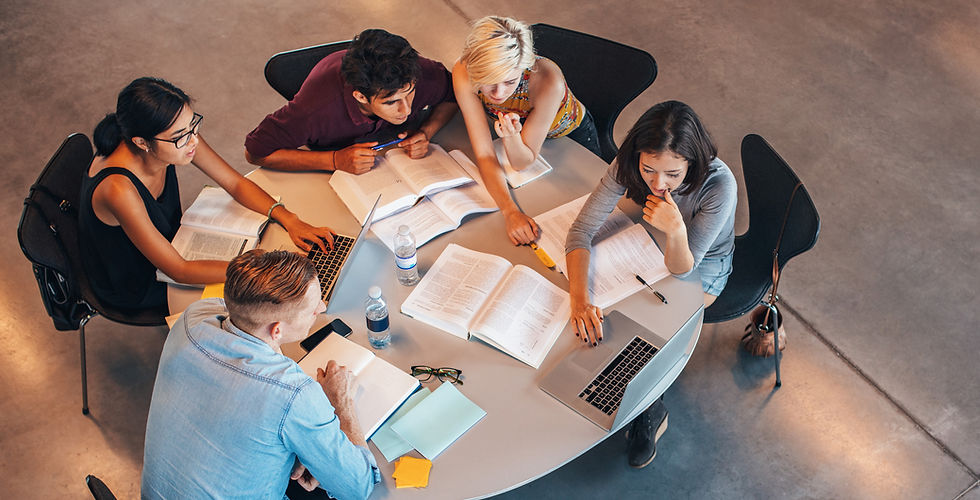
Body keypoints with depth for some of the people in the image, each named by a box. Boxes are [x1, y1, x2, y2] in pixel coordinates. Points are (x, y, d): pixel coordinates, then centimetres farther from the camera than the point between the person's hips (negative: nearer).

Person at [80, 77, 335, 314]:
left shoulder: (179, 136, -23)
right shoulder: (118, 189, -41)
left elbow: (236, 183, -8)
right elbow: (179, 271, -35)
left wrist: (290, 220, -23)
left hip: (167, 242, 6)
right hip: (135, 285, -6)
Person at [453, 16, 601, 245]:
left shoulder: (547, 80, -43)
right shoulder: (464, 73, -36)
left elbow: (523, 162, -32)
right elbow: (484, 155, -31)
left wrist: (511, 136, -54)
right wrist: (510, 211, -45)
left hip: (572, 134, -2)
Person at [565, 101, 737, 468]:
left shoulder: (719, 185, -37)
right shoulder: (628, 165, -29)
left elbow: (681, 269, -31)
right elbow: (582, 230, -27)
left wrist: (676, 231, -53)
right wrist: (580, 299, -42)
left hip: (703, 266, -4)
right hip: (651, 246, 4)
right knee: (606, 318, -12)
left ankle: (650, 409, 12)